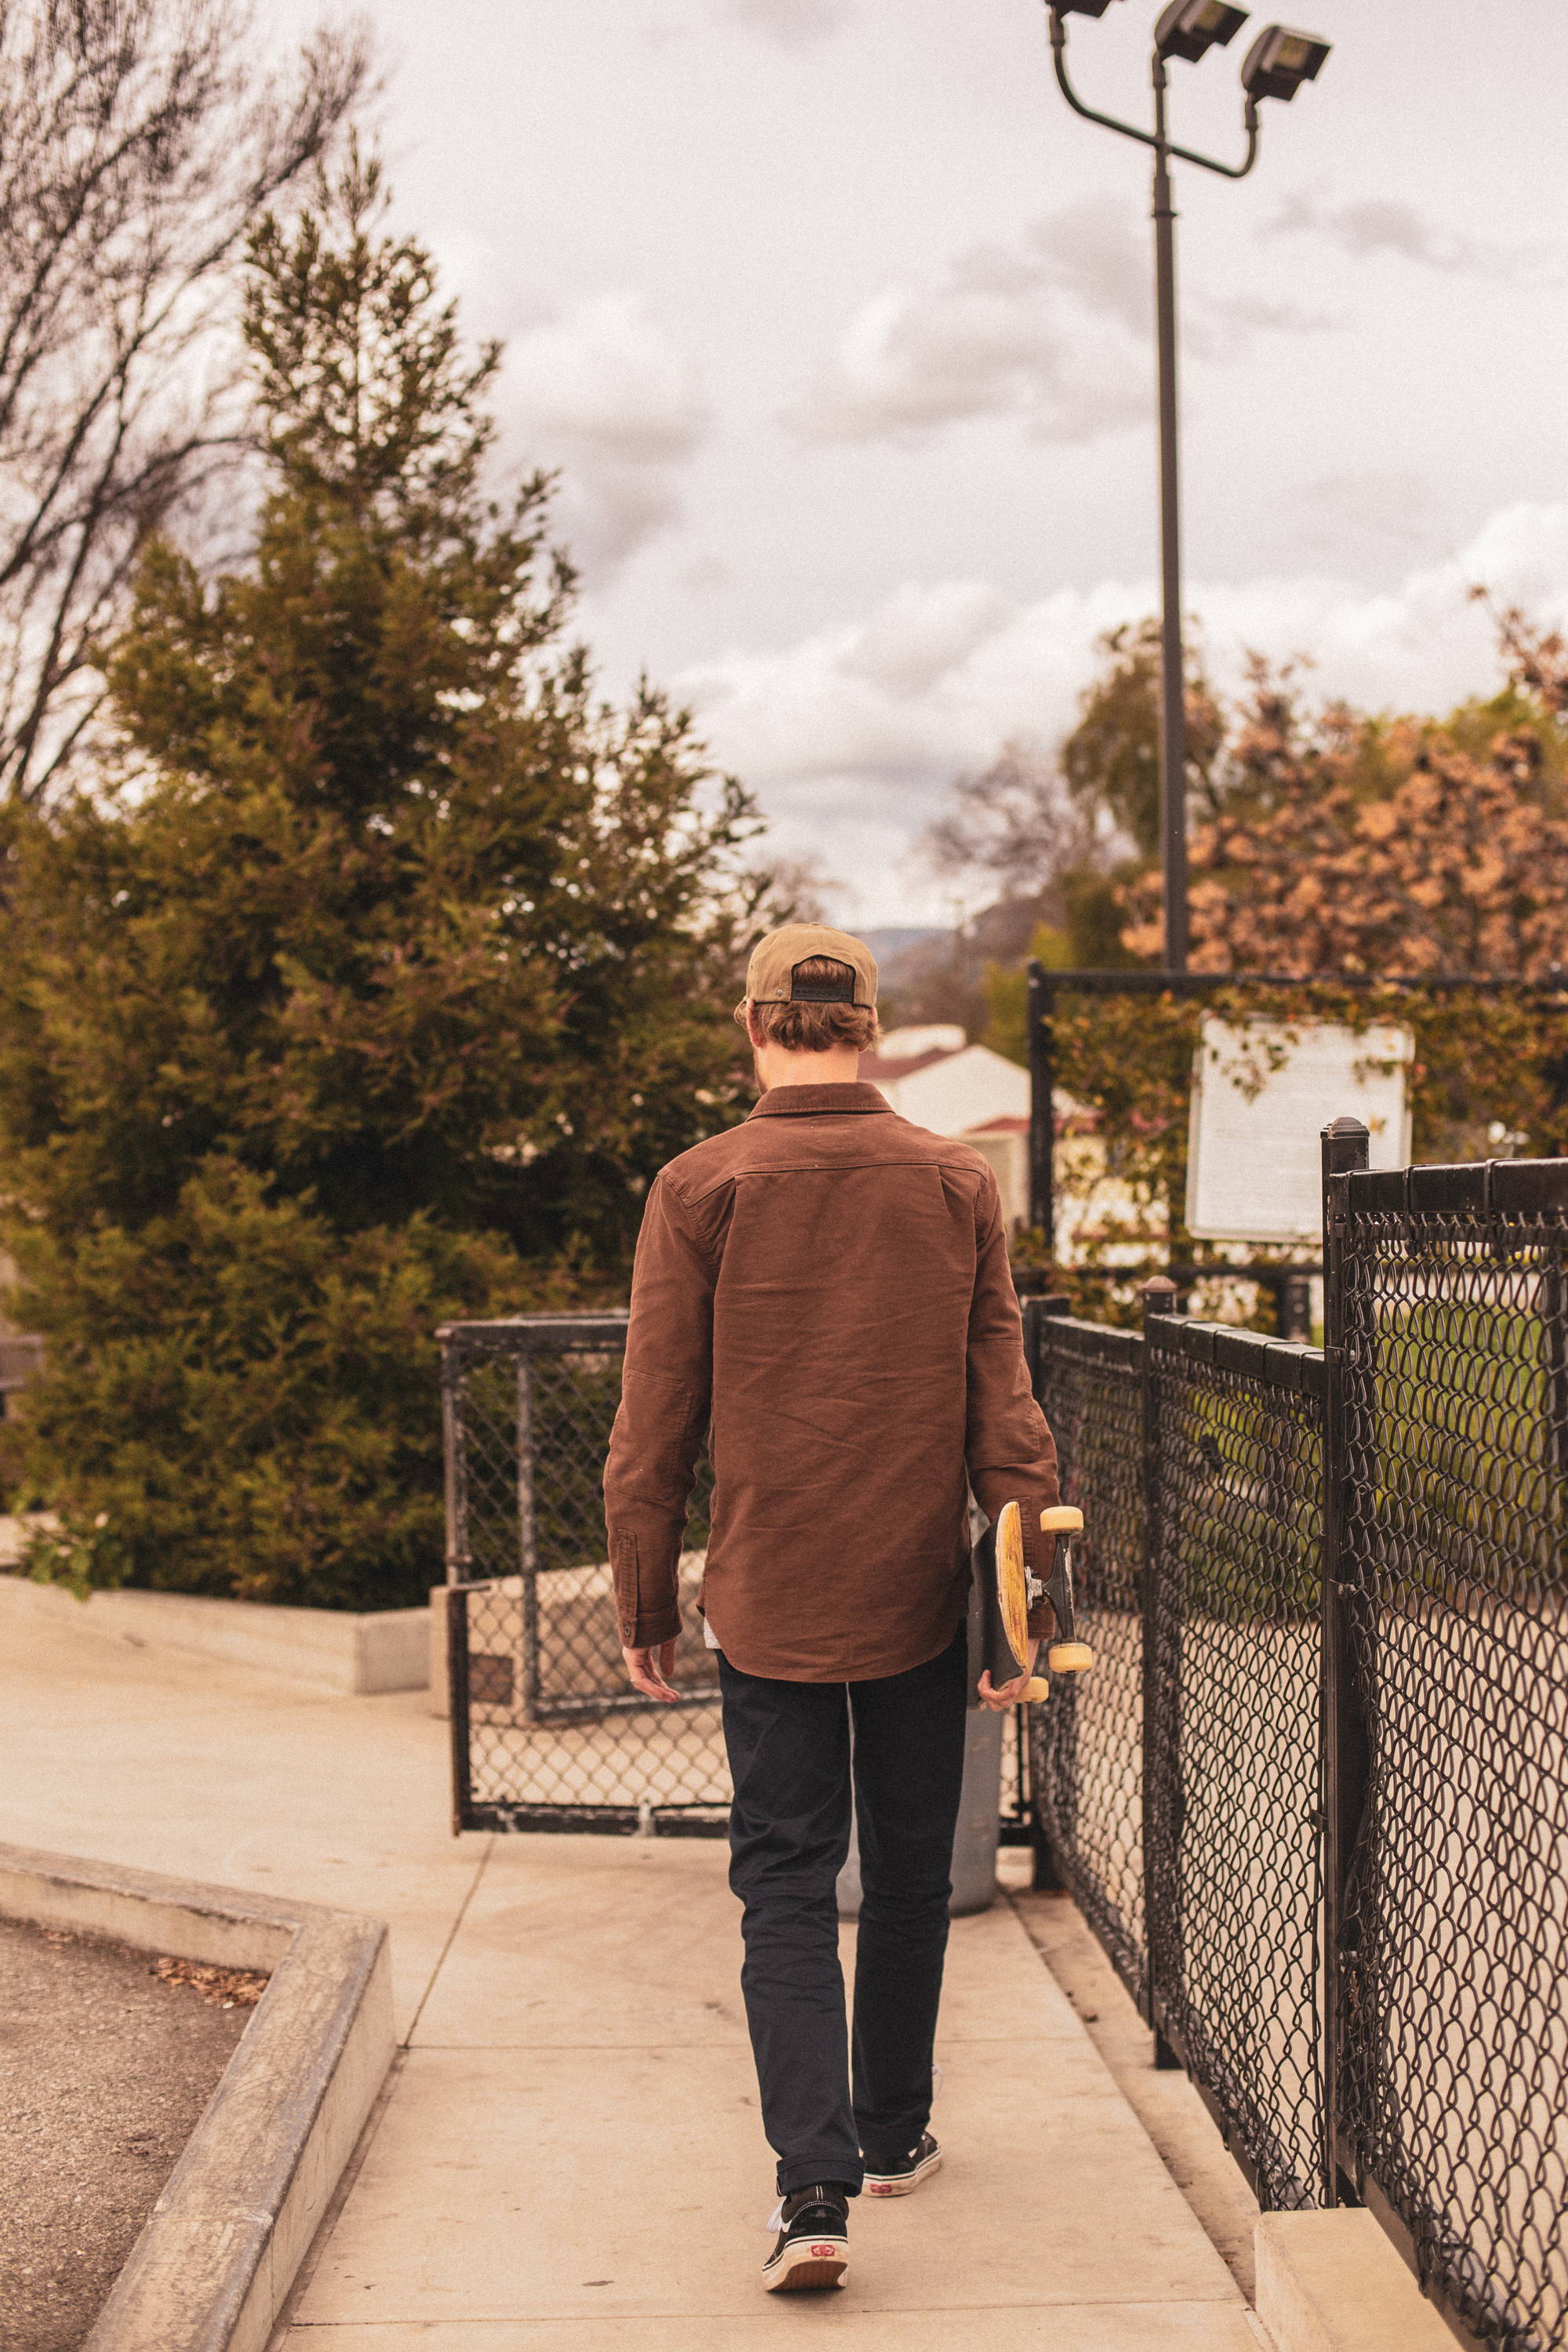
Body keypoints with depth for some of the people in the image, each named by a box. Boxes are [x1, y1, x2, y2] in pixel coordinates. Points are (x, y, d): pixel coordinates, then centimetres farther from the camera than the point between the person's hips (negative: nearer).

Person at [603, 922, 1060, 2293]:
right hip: (919, 1599, 2)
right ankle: (893, 2137, 31)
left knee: (786, 1886, 4)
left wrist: (644, 1608, 5)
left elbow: (655, 1425, -5)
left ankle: (815, 2187, -8)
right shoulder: (957, 1185, -1)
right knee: (909, 1875, 16)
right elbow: (1004, 1409, -1)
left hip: (768, 1602, -2)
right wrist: (1029, 1596, 4)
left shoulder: (699, 1191, -7)